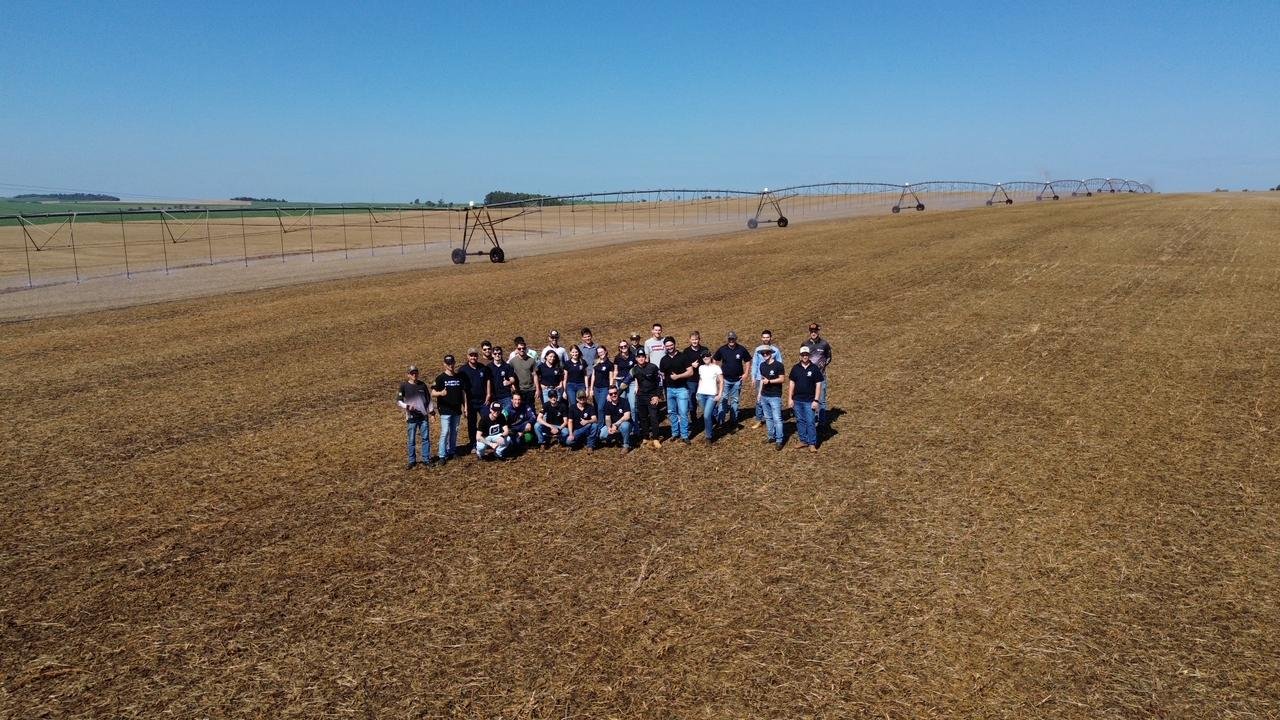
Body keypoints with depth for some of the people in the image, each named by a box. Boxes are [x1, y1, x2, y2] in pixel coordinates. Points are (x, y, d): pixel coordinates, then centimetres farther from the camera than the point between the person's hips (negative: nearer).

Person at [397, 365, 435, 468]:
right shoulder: (404, 386, -2)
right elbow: (398, 401, -1)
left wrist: (431, 409, 4)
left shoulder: (422, 385, 6)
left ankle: (426, 459, 14)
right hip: (411, 417, -2)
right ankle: (412, 461, 13)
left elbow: (428, 399, 15)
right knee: (412, 440, 3)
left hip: (424, 416, 3)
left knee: (426, 438, 5)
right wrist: (407, 406, -17)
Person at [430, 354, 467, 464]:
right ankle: (442, 455, -5)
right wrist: (441, 393, -31)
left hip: (457, 410, 5)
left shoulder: (460, 377, 8)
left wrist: (465, 406, 9)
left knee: (454, 431, 12)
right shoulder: (440, 378, -6)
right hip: (445, 410, -5)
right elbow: (433, 393, -10)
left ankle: (452, 451, 24)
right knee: (445, 432, -9)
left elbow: (463, 392, 14)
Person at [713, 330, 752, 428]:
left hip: (737, 380, 1)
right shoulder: (722, 349, -6)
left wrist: (745, 373, 1)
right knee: (723, 400, -4)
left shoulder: (741, 349, -6)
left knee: (735, 400, 11)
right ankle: (720, 421, 0)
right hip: (725, 379, -1)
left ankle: (734, 421, 22)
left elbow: (747, 360, 7)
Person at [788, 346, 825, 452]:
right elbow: (792, 383, 9)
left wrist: (816, 400, -10)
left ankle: (812, 444, 1)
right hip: (797, 400, 4)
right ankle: (803, 441, 22)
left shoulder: (814, 368, -5)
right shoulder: (796, 368, 4)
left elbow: (818, 385, -5)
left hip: (809, 401, -4)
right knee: (800, 421, 11)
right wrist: (790, 398, 4)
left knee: (810, 422, -4)